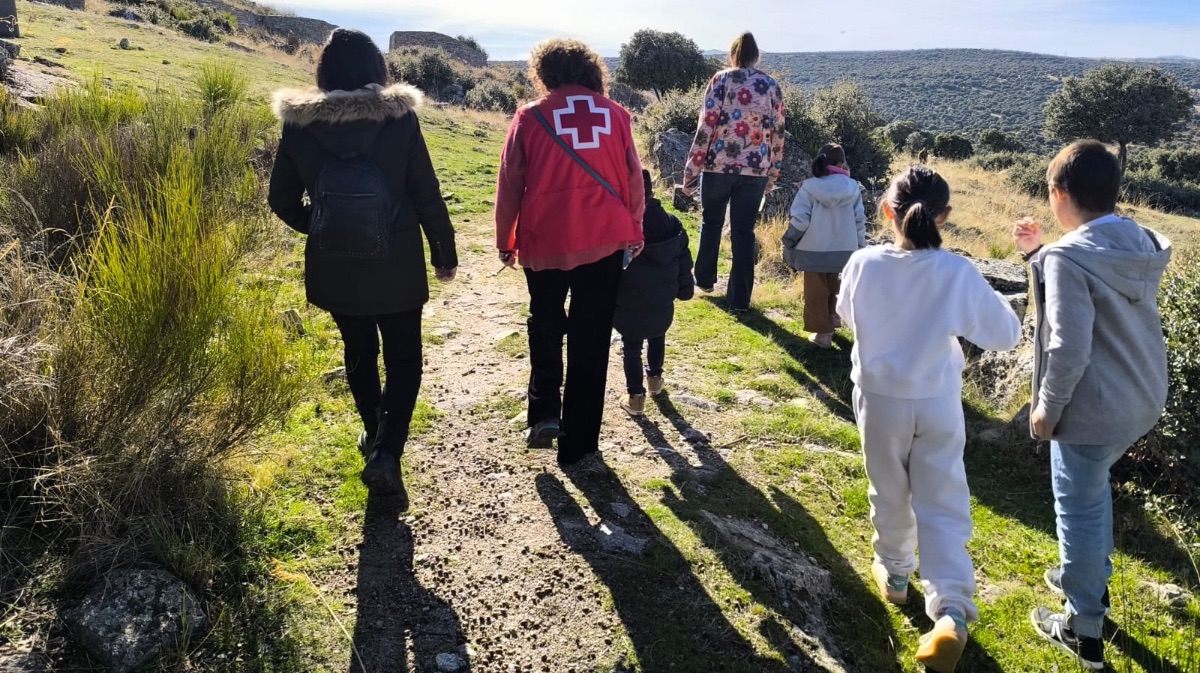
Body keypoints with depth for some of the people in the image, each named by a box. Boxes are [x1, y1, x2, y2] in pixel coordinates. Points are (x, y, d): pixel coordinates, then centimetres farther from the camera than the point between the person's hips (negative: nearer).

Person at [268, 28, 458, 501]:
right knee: (403, 359, 12)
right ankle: (386, 453, -2)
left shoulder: (298, 125, -7)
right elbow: (427, 197, -8)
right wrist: (445, 253, 5)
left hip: (334, 269, 3)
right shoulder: (400, 120, -13)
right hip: (396, 269, -2)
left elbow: (283, 200, 3)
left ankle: (374, 433, 40)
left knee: (359, 352, 23)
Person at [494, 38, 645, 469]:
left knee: (545, 326, 24)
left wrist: (505, 241, 12)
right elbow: (634, 181, 6)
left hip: (544, 241, -1)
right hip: (605, 241, 1)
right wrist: (633, 233, 17)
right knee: (590, 342, 9)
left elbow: (510, 186, 1)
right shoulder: (615, 115, 4)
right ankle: (578, 445, 16)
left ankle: (545, 413, 13)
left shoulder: (531, 117, -1)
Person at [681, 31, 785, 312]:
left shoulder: (721, 79, -3)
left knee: (711, 222, 20)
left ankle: (705, 279, 34)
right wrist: (773, 173, 18)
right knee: (744, 232, 7)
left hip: (719, 165, -1)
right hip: (755, 169, 2)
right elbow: (777, 134, 8)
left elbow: (706, 126, -8)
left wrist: (691, 170, -5)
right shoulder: (772, 86, 6)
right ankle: (739, 298, 8)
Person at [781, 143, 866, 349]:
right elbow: (860, 220, 4)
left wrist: (789, 242, 3)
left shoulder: (809, 187, -9)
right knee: (832, 286, 24)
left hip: (814, 249, -3)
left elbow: (800, 220, -11)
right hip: (843, 249, 3)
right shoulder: (853, 188, -1)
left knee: (816, 291, 8)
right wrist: (861, 247, 15)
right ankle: (833, 317, 32)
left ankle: (823, 332, 10)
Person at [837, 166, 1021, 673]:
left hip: (880, 399, 1)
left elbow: (847, 314, 6)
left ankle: (894, 574, 38)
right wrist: (975, 310, 11)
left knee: (890, 493, 19)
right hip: (938, 404, 0)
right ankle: (952, 611, -4)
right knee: (942, 504, 6)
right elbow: (1006, 335, -4)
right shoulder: (958, 274, -16)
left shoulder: (864, 264, -14)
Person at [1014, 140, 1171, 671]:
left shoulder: (1071, 255, -23)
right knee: (1093, 492, 28)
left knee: (1079, 508, 7)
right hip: (1141, 398, 9)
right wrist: (1036, 254, 13)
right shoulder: (1139, 243, 4)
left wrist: (1047, 406, -13)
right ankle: (1090, 578, 46)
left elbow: (1070, 348, -26)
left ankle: (1084, 630, 21)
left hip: (1094, 407, -9)